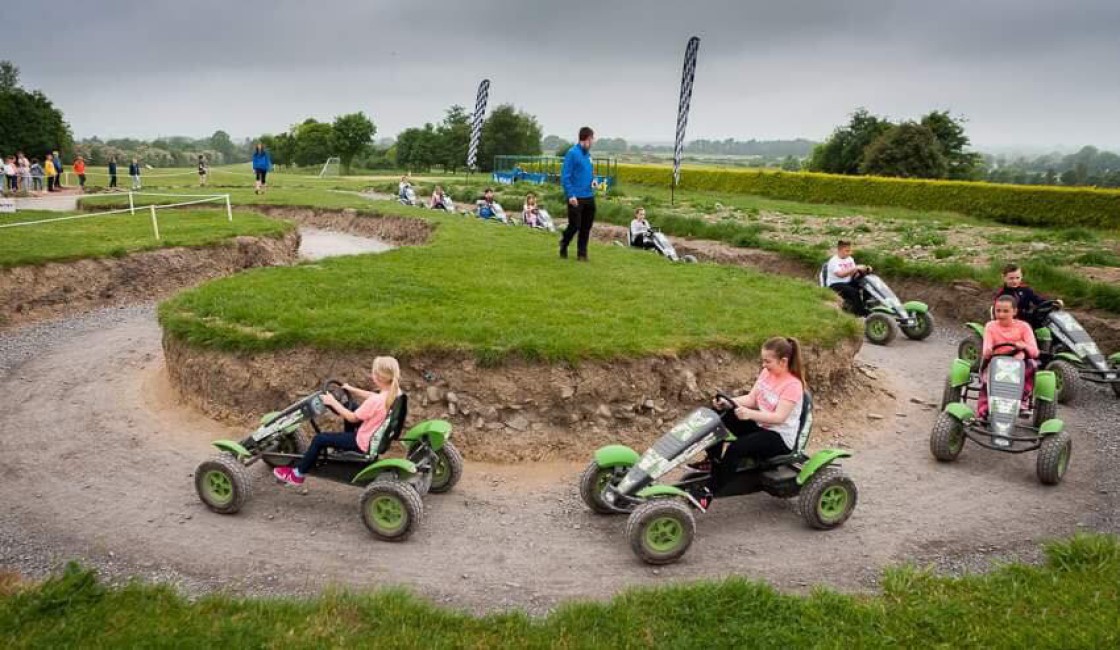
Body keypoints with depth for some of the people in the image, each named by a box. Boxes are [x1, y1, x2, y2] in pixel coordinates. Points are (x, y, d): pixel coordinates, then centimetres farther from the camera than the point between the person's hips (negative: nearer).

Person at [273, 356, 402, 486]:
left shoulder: (375, 401, -33)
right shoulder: (395, 392, -9)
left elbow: (352, 418, -18)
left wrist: (333, 402, -10)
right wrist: (351, 389, 9)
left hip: (364, 443, -8)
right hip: (377, 436, 8)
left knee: (319, 439, 2)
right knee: (351, 406, 28)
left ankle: (298, 474, 20)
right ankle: (346, 445, 44)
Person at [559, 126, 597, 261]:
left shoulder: (587, 154, 12)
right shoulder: (572, 153, -11)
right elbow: (565, 176, -13)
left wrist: (593, 179, 3)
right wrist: (571, 195, -20)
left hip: (589, 197, 7)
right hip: (576, 198, -7)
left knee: (586, 227, 8)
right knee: (574, 225, -3)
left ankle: (582, 253, 17)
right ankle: (563, 245, 23)